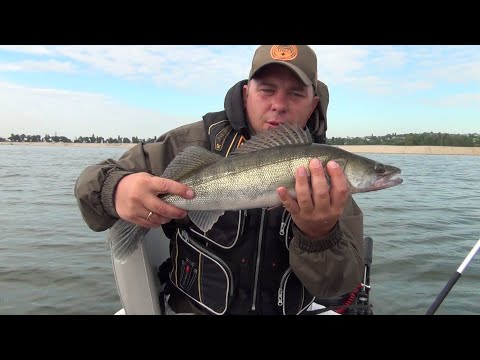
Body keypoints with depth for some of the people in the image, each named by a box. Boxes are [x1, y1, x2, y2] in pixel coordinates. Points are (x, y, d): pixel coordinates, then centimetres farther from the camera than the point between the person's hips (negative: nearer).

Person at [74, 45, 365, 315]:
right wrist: (116, 189, -27)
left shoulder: (327, 170, -6)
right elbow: (93, 180, -5)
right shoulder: (197, 143, -10)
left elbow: (342, 283, -10)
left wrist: (320, 236, -31)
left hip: (290, 309, 2)